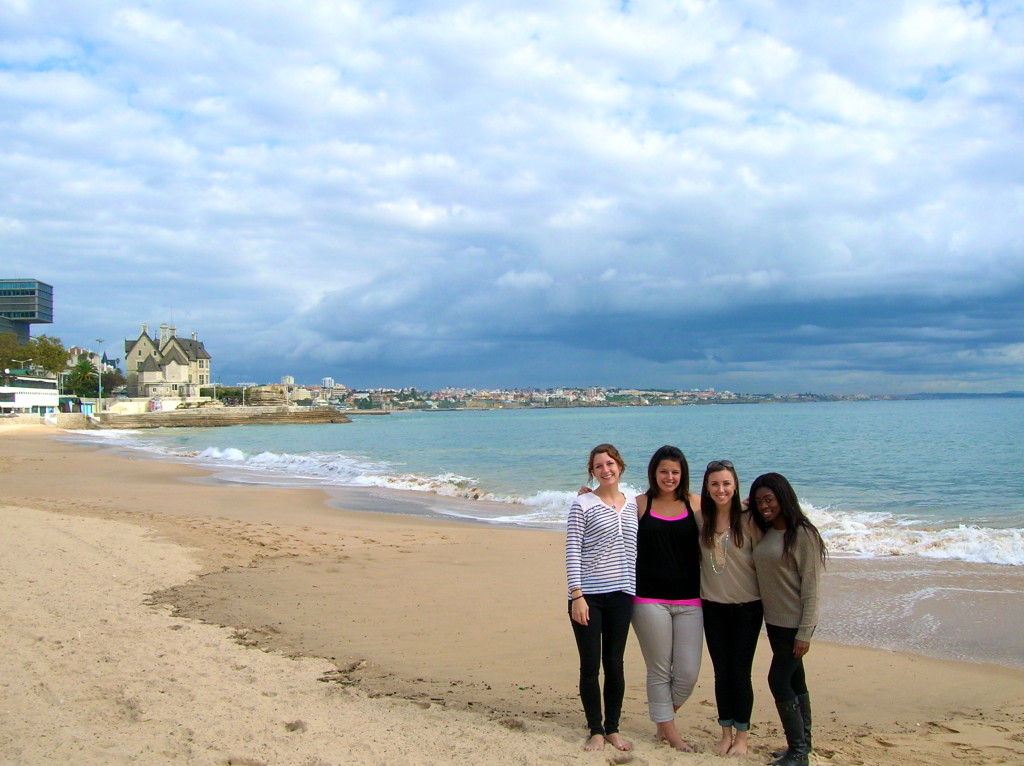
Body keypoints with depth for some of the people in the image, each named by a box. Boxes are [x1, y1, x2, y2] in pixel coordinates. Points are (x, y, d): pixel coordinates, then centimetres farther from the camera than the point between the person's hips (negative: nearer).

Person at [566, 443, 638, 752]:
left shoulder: (632, 505, 9)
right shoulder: (583, 504, -4)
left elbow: (634, 550, 15)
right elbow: (572, 552, -7)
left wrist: (635, 592, 11)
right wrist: (576, 595, -13)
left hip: (621, 595, 3)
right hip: (588, 595, -3)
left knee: (614, 664, 9)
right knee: (590, 665, 2)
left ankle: (613, 729, 23)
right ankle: (596, 731, 16)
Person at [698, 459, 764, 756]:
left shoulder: (748, 520, -9)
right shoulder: (700, 519, 0)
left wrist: (767, 601, -5)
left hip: (746, 607, -3)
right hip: (713, 606, 3)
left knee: (740, 674, 3)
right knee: (721, 673, 11)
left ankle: (741, 737, 20)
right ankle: (726, 733, 25)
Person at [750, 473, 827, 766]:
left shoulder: (802, 533, -15)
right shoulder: (765, 532, 8)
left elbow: (810, 585, -16)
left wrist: (805, 632, -17)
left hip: (795, 622, -7)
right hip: (774, 621, 7)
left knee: (778, 680, -6)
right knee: (794, 680, 14)